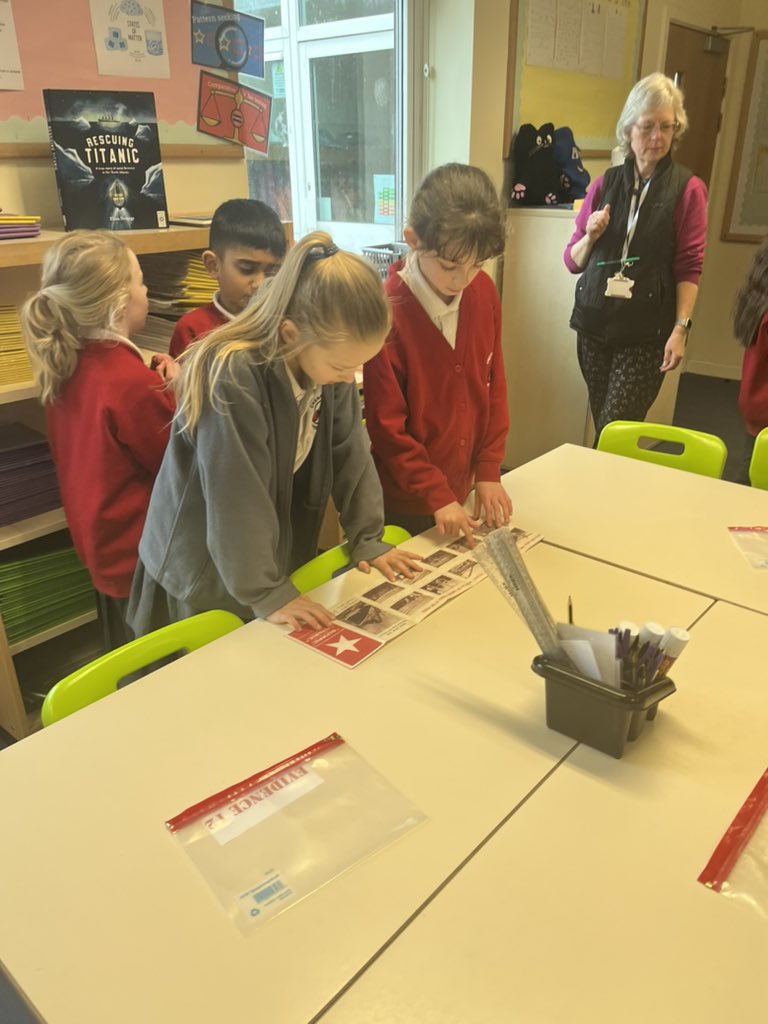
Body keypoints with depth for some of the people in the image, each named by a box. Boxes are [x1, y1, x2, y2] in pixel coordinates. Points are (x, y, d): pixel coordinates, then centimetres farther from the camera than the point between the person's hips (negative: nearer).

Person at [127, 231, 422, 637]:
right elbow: (237, 500, -27)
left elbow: (350, 455, -1)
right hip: (205, 570, -5)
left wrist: (367, 539, 0)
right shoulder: (232, 378, -31)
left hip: (281, 555, 6)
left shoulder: (330, 361, -10)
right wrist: (265, 592, -21)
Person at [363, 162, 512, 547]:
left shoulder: (484, 292, -4)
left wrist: (488, 471, -2)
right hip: (405, 504, -5)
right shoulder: (387, 312, -21)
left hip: (463, 490, 5)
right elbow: (386, 427, -18)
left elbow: (494, 385, 3)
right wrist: (437, 495, -18)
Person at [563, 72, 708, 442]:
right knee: (602, 432, 9)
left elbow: (689, 268, -3)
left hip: (646, 332, -3)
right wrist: (590, 237, -8)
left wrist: (680, 328, -12)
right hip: (594, 324, 4)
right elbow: (573, 261, 12)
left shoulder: (688, 189, 0)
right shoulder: (606, 183, 8)